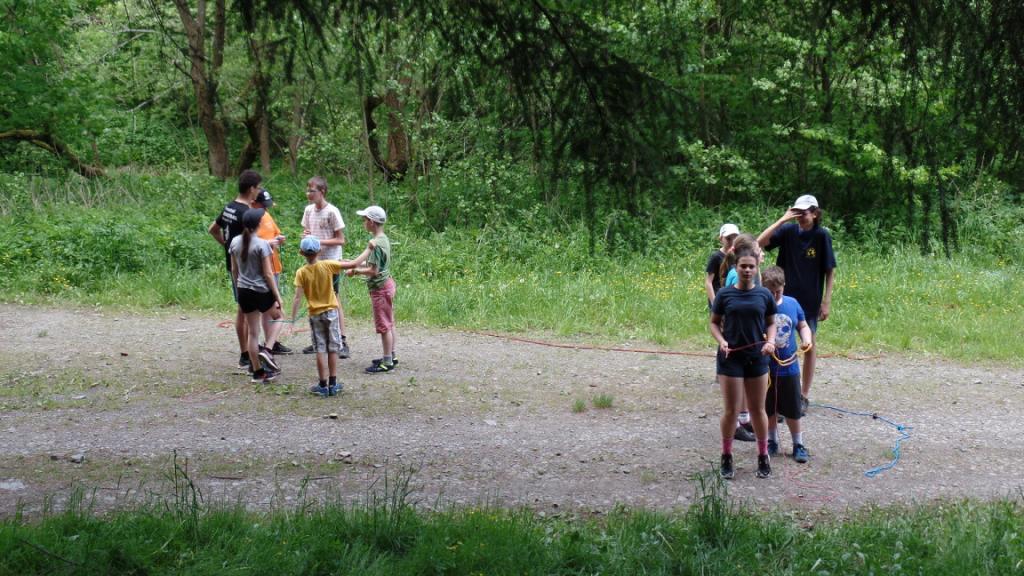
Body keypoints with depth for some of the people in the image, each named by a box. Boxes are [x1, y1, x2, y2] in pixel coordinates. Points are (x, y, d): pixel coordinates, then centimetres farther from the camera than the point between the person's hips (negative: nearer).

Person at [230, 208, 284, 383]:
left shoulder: (235, 242, 0)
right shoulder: (262, 244, -16)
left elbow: (234, 270, 9)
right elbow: (268, 273, -14)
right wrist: (277, 296, -6)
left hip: (244, 291, 5)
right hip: (261, 290, -5)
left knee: (252, 332, 12)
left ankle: (257, 372, 16)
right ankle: (267, 351, 2)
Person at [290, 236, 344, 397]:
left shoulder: (301, 272, -11)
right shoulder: (328, 265, -10)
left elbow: (298, 297, -15)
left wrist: (292, 319, -11)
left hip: (315, 315, -1)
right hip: (331, 312, 1)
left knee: (320, 350, 5)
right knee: (333, 349, 9)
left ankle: (323, 385, 5)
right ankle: (333, 384, 12)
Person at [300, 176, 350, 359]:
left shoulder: (332, 212, -13)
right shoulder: (309, 210, 6)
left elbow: (341, 240, -12)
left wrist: (319, 241, -22)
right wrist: (306, 235, -6)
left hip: (330, 261, -6)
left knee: (334, 300, -6)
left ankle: (342, 342, -4)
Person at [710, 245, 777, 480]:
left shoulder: (764, 295, 1)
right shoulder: (725, 294, -3)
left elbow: (771, 322, 9)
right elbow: (714, 323, 4)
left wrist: (771, 341, -10)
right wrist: (721, 341, -14)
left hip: (757, 358, 2)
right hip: (731, 358, -1)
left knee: (758, 409, 10)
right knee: (731, 410, 2)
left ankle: (763, 456, 24)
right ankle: (726, 456, 17)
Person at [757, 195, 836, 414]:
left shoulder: (822, 236, -9)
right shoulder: (788, 230, -4)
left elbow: (830, 271, -5)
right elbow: (760, 242, -17)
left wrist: (827, 302, -8)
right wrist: (782, 220, -20)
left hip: (810, 300, -2)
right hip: (785, 296, 2)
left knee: (809, 345, 8)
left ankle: (804, 396, 17)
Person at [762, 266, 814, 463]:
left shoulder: (792, 304, -1)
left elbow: (803, 325, 11)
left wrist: (807, 340, -8)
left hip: (789, 367, 2)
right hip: (766, 367, -1)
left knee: (792, 410, 9)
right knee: (768, 409, 13)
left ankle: (798, 445, 22)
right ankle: (772, 442, 31)